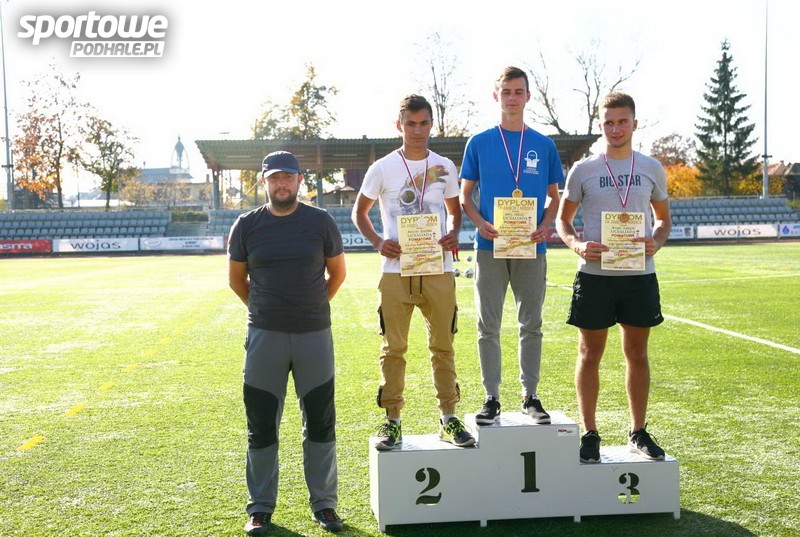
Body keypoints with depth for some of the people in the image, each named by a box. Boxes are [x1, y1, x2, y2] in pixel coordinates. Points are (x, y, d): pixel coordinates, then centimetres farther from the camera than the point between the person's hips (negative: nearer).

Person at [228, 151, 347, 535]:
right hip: (264, 335, 0)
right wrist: (262, 310, 12)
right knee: (261, 425, 6)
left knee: (321, 423, 7)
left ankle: (324, 503, 21)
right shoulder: (247, 226, 2)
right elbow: (236, 278, 14)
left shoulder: (320, 222, 1)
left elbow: (337, 273, 12)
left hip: (315, 334, 0)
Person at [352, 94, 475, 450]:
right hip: (396, 270, -2)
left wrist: (453, 235, -4)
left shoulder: (445, 167, 10)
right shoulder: (382, 168, 3)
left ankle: (448, 419, 19)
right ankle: (392, 421, 13)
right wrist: (378, 242, -9)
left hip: (439, 270, 2)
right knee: (393, 348, 2)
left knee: (443, 346, 8)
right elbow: (359, 212, 9)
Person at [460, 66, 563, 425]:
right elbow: (465, 195, 6)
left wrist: (545, 225, -8)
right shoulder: (479, 143, 4)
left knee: (531, 325, 7)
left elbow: (553, 195, 12)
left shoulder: (544, 146, 8)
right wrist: (481, 223, -12)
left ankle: (530, 397, 18)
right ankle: (491, 398, 14)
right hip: (490, 247, -1)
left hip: (531, 248, 1)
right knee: (488, 326, 3)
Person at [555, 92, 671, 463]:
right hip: (594, 275, -2)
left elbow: (663, 218, 15)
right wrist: (578, 245, -14)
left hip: (640, 275, 2)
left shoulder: (651, 169, 8)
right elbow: (563, 219, 6)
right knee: (590, 355, 4)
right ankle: (589, 434, 16)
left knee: (637, 354, 10)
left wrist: (656, 243, -7)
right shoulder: (583, 170, 2)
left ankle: (638, 432, 23)